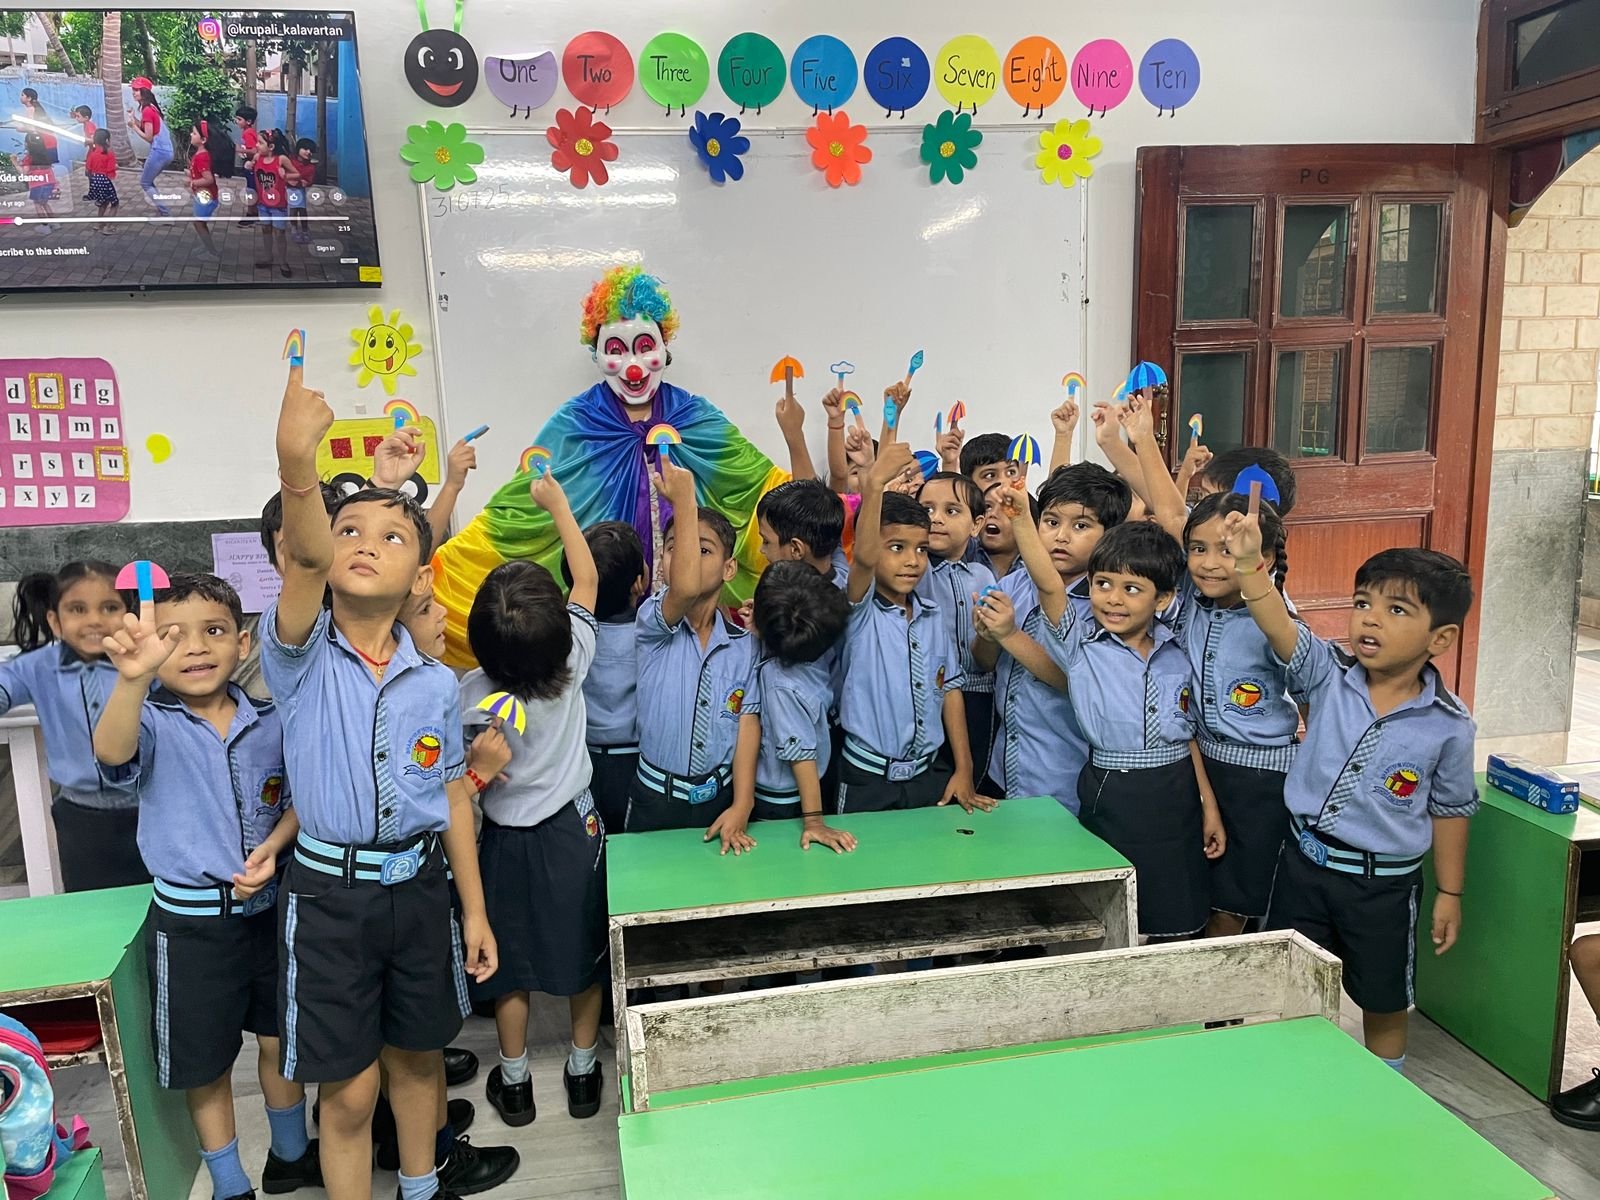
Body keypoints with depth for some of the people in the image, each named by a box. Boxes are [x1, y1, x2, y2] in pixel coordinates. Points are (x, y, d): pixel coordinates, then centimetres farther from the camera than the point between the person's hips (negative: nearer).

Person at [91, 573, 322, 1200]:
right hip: (190, 924, -3)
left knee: (280, 1041, 19)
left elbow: (298, 801, 8)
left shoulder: (269, 723, -3)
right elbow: (112, 752, -37)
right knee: (206, 1064, 12)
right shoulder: (155, 724, -13)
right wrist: (133, 676, -55)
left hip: (269, 909, 3)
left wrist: (274, 846, -13)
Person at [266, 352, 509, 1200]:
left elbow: (454, 798, 4)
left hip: (418, 889, 3)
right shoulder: (302, 658, -11)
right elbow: (303, 561, -32)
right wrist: (296, 470, -52)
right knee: (349, 1088, 4)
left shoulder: (435, 684, -1)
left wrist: (475, 911, 4)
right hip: (328, 895, -3)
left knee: (416, 1057, 20)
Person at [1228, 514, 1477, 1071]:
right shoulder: (1329, 675, -11)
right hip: (1304, 859, 2)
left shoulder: (1449, 723, -11)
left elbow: (1450, 809, 0)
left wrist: (1450, 894, 5)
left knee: (1383, 1001, 18)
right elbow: (1280, 630, -29)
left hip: (1385, 883, -1)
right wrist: (1250, 562, -46)